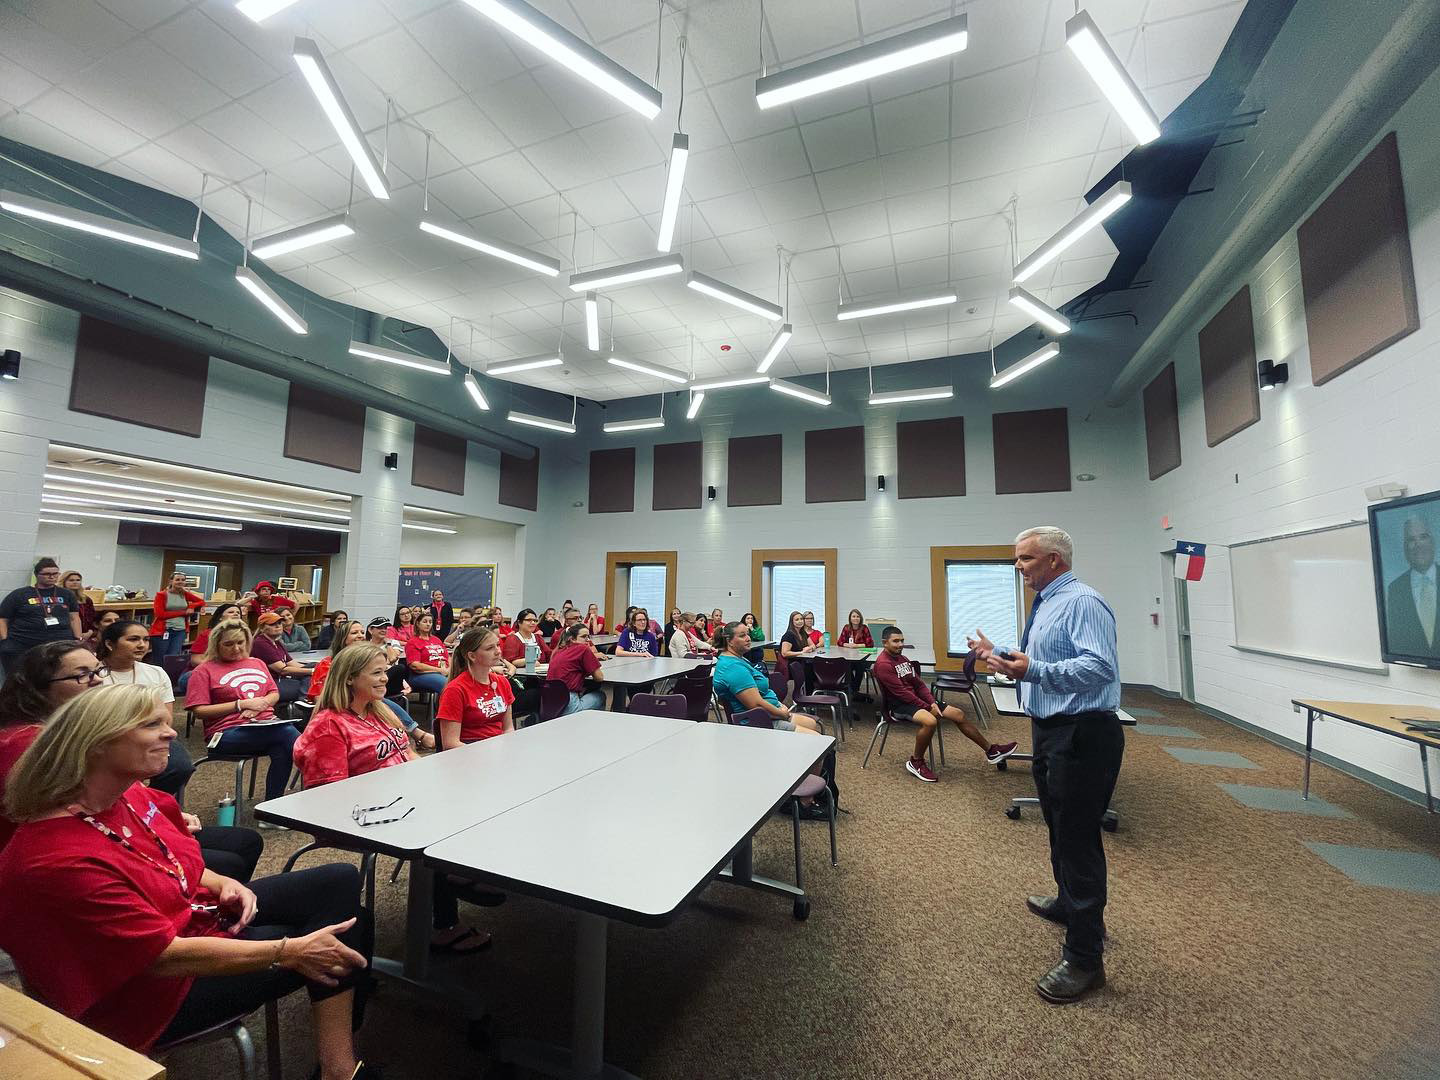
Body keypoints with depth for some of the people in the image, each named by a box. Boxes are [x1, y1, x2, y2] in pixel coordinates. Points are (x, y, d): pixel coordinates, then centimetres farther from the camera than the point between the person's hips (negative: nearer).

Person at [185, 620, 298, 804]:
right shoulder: (204, 671, 8)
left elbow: (274, 694, 21)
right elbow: (200, 711, -2)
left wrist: (259, 705, -2)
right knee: (289, 734, -31)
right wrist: (242, 704, -9)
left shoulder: (257, 663, 23)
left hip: (266, 724, 4)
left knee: (282, 750, -32)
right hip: (228, 732, -4)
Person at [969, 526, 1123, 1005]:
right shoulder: (1045, 605, 12)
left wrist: (1033, 670, -37)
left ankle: (1084, 959, 14)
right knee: (1059, 827, 26)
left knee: (1078, 837, 0)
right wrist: (997, 654, 15)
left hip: (1081, 735, -10)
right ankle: (1069, 903, 49)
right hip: (1049, 730, 10)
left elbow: (1099, 667, -30)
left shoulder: (1083, 602, -18)